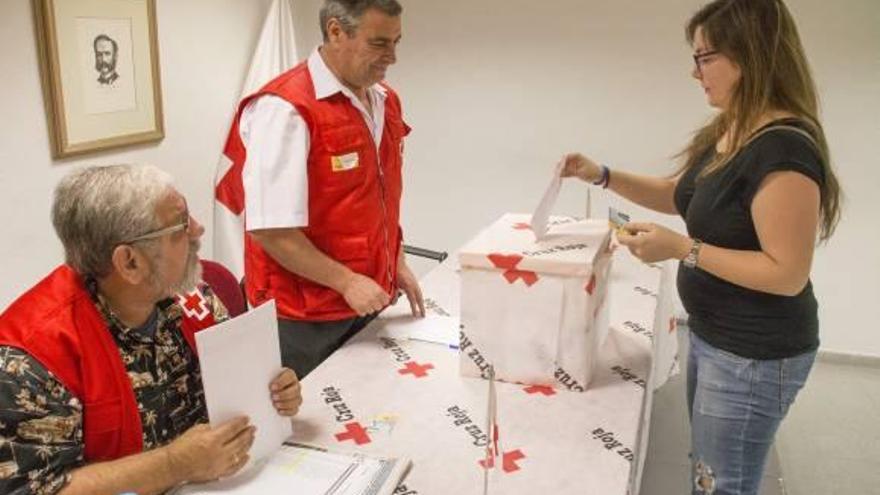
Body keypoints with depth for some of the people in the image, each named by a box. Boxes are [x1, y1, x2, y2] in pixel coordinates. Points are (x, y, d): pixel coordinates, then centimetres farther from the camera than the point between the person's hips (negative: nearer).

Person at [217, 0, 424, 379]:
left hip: (368, 301, 7)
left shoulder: (385, 101, 6)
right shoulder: (285, 109, -20)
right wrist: (346, 281, -19)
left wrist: (396, 264, 9)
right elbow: (270, 230, -22)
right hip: (304, 315, -7)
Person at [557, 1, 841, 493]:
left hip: (755, 355, -9)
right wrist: (603, 175, 6)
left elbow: (787, 274, -26)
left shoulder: (784, 149, -26)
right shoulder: (727, 132, 3)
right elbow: (681, 194, 17)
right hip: (713, 337, 9)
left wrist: (681, 249, -26)